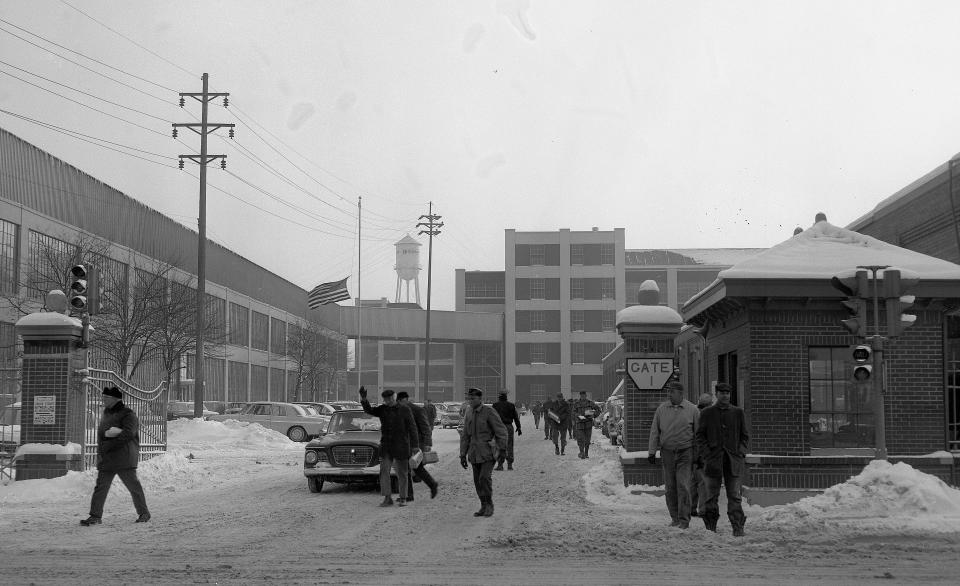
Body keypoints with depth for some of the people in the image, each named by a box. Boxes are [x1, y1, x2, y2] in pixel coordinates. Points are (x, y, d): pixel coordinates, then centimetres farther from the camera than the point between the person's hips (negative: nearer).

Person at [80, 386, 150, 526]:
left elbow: (128, 434, -18)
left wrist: (107, 446, -17)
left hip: (124, 459, -7)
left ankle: (144, 513, 13)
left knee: (134, 486, 1)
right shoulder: (106, 414, 17)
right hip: (106, 459, 7)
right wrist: (109, 432, -15)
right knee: (100, 487, 1)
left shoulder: (128, 415, -7)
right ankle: (95, 516, 4)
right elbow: (101, 433, 8)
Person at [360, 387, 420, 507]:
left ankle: (403, 498, 17)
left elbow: (412, 428, -4)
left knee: (402, 473, 5)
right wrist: (363, 399, -25)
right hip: (386, 447, 3)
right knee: (384, 471, -8)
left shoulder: (405, 410, -5)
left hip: (401, 447, -3)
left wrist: (415, 445, -7)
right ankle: (387, 498, -7)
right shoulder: (382, 409, 5)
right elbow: (369, 410, -7)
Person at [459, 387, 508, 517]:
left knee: (485, 478, -17)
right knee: (478, 481, 5)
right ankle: (484, 507, 17)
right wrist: (463, 455, 11)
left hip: (488, 451, -6)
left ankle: (489, 505, -1)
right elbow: (465, 436, 14)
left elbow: (501, 431, -10)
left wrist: (503, 449, -15)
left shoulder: (489, 411, -11)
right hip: (475, 452, 6)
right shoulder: (469, 413, 7)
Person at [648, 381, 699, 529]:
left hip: (685, 452, -3)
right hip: (667, 452, 3)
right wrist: (652, 451, 5)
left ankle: (684, 519, -5)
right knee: (670, 487, 6)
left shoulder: (692, 410, 0)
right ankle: (674, 517, 17)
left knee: (683, 486, -10)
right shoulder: (662, 409, 5)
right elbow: (654, 431, 9)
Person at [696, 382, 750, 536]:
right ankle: (711, 527, 14)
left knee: (734, 495, -5)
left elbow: (745, 435, 13)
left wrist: (741, 452, -1)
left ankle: (737, 527, -4)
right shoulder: (707, 413, 7)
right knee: (712, 495, 3)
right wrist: (706, 454, -5)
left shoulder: (738, 412, 9)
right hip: (713, 460, 0)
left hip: (733, 459, 0)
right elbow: (700, 436, 7)